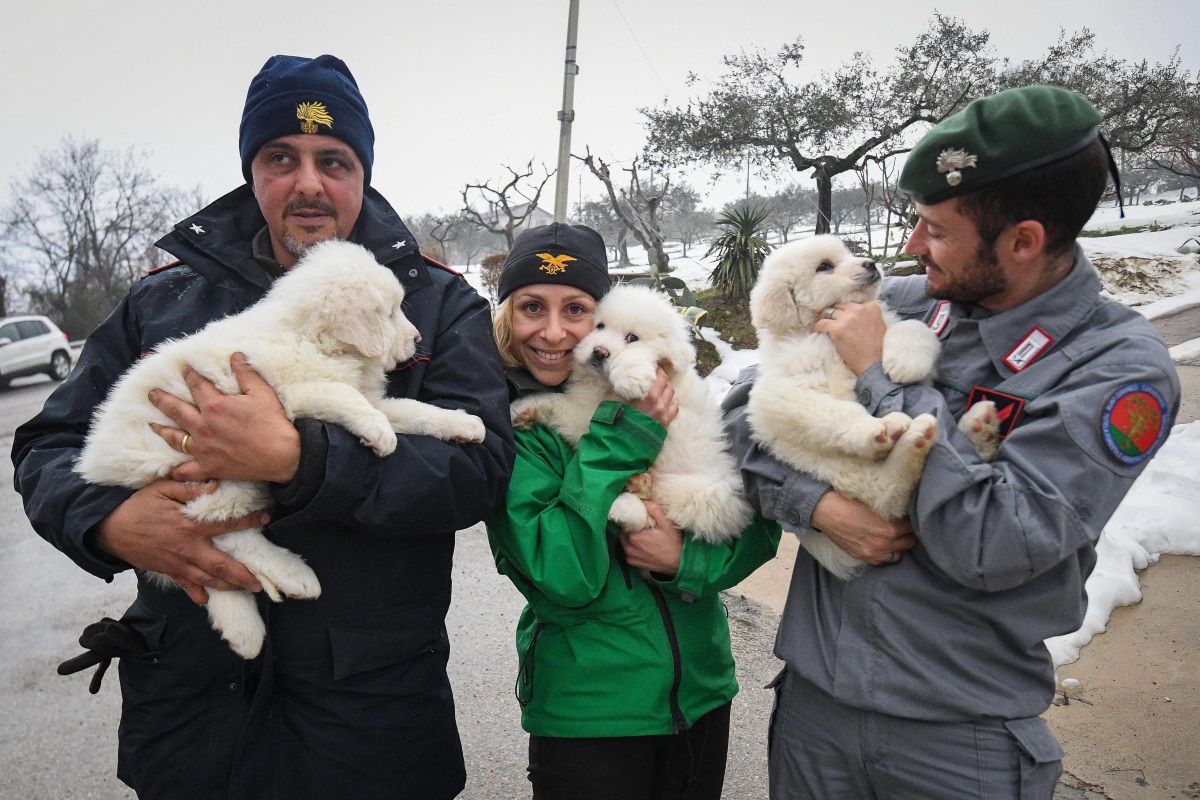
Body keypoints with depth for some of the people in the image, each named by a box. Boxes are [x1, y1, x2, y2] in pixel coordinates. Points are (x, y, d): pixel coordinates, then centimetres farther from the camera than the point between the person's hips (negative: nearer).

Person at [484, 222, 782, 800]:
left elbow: (758, 524, -1)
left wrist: (686, 560, -20)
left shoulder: (654, 394, -4)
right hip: (587, 714, -4)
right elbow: (562, 581, -24)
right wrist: (620, 433, -24)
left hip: (702, 690, 4)